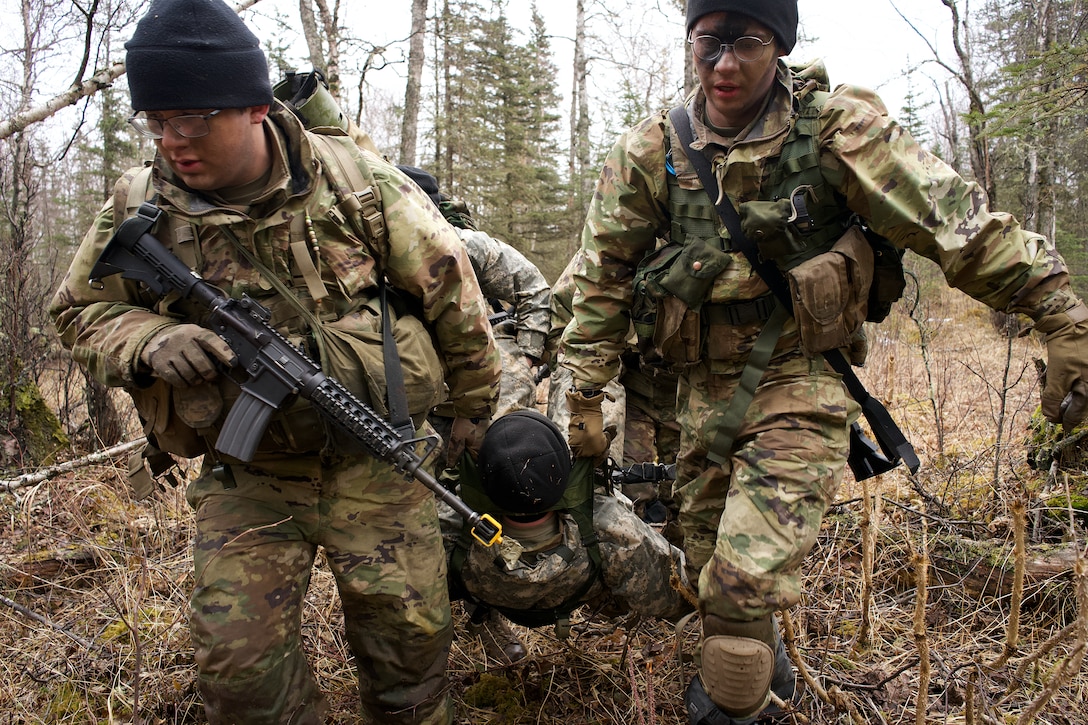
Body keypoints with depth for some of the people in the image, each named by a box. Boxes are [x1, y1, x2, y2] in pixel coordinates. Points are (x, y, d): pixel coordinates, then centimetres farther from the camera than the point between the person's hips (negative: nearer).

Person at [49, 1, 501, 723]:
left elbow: (449, 286, -3)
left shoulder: (351, 177, -12)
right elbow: (79, 310, 8)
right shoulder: (140, 206, -6)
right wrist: (147, 340, -16)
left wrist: (475, 404, 6)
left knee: (409, 629, 4)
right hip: (246, 477, 2)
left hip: (372, 460, -1)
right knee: (239, 656, -1)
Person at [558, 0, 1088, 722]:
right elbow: (604, 278, 2)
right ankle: (759, 663, 47)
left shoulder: (837, 129, -11)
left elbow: (959, 223, -10)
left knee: (746, 575, -15)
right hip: (704, 386, 4)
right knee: (709, 569, 16)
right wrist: (585, 399, 3)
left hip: (800, 384, -3)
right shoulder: (650, 152, -3)